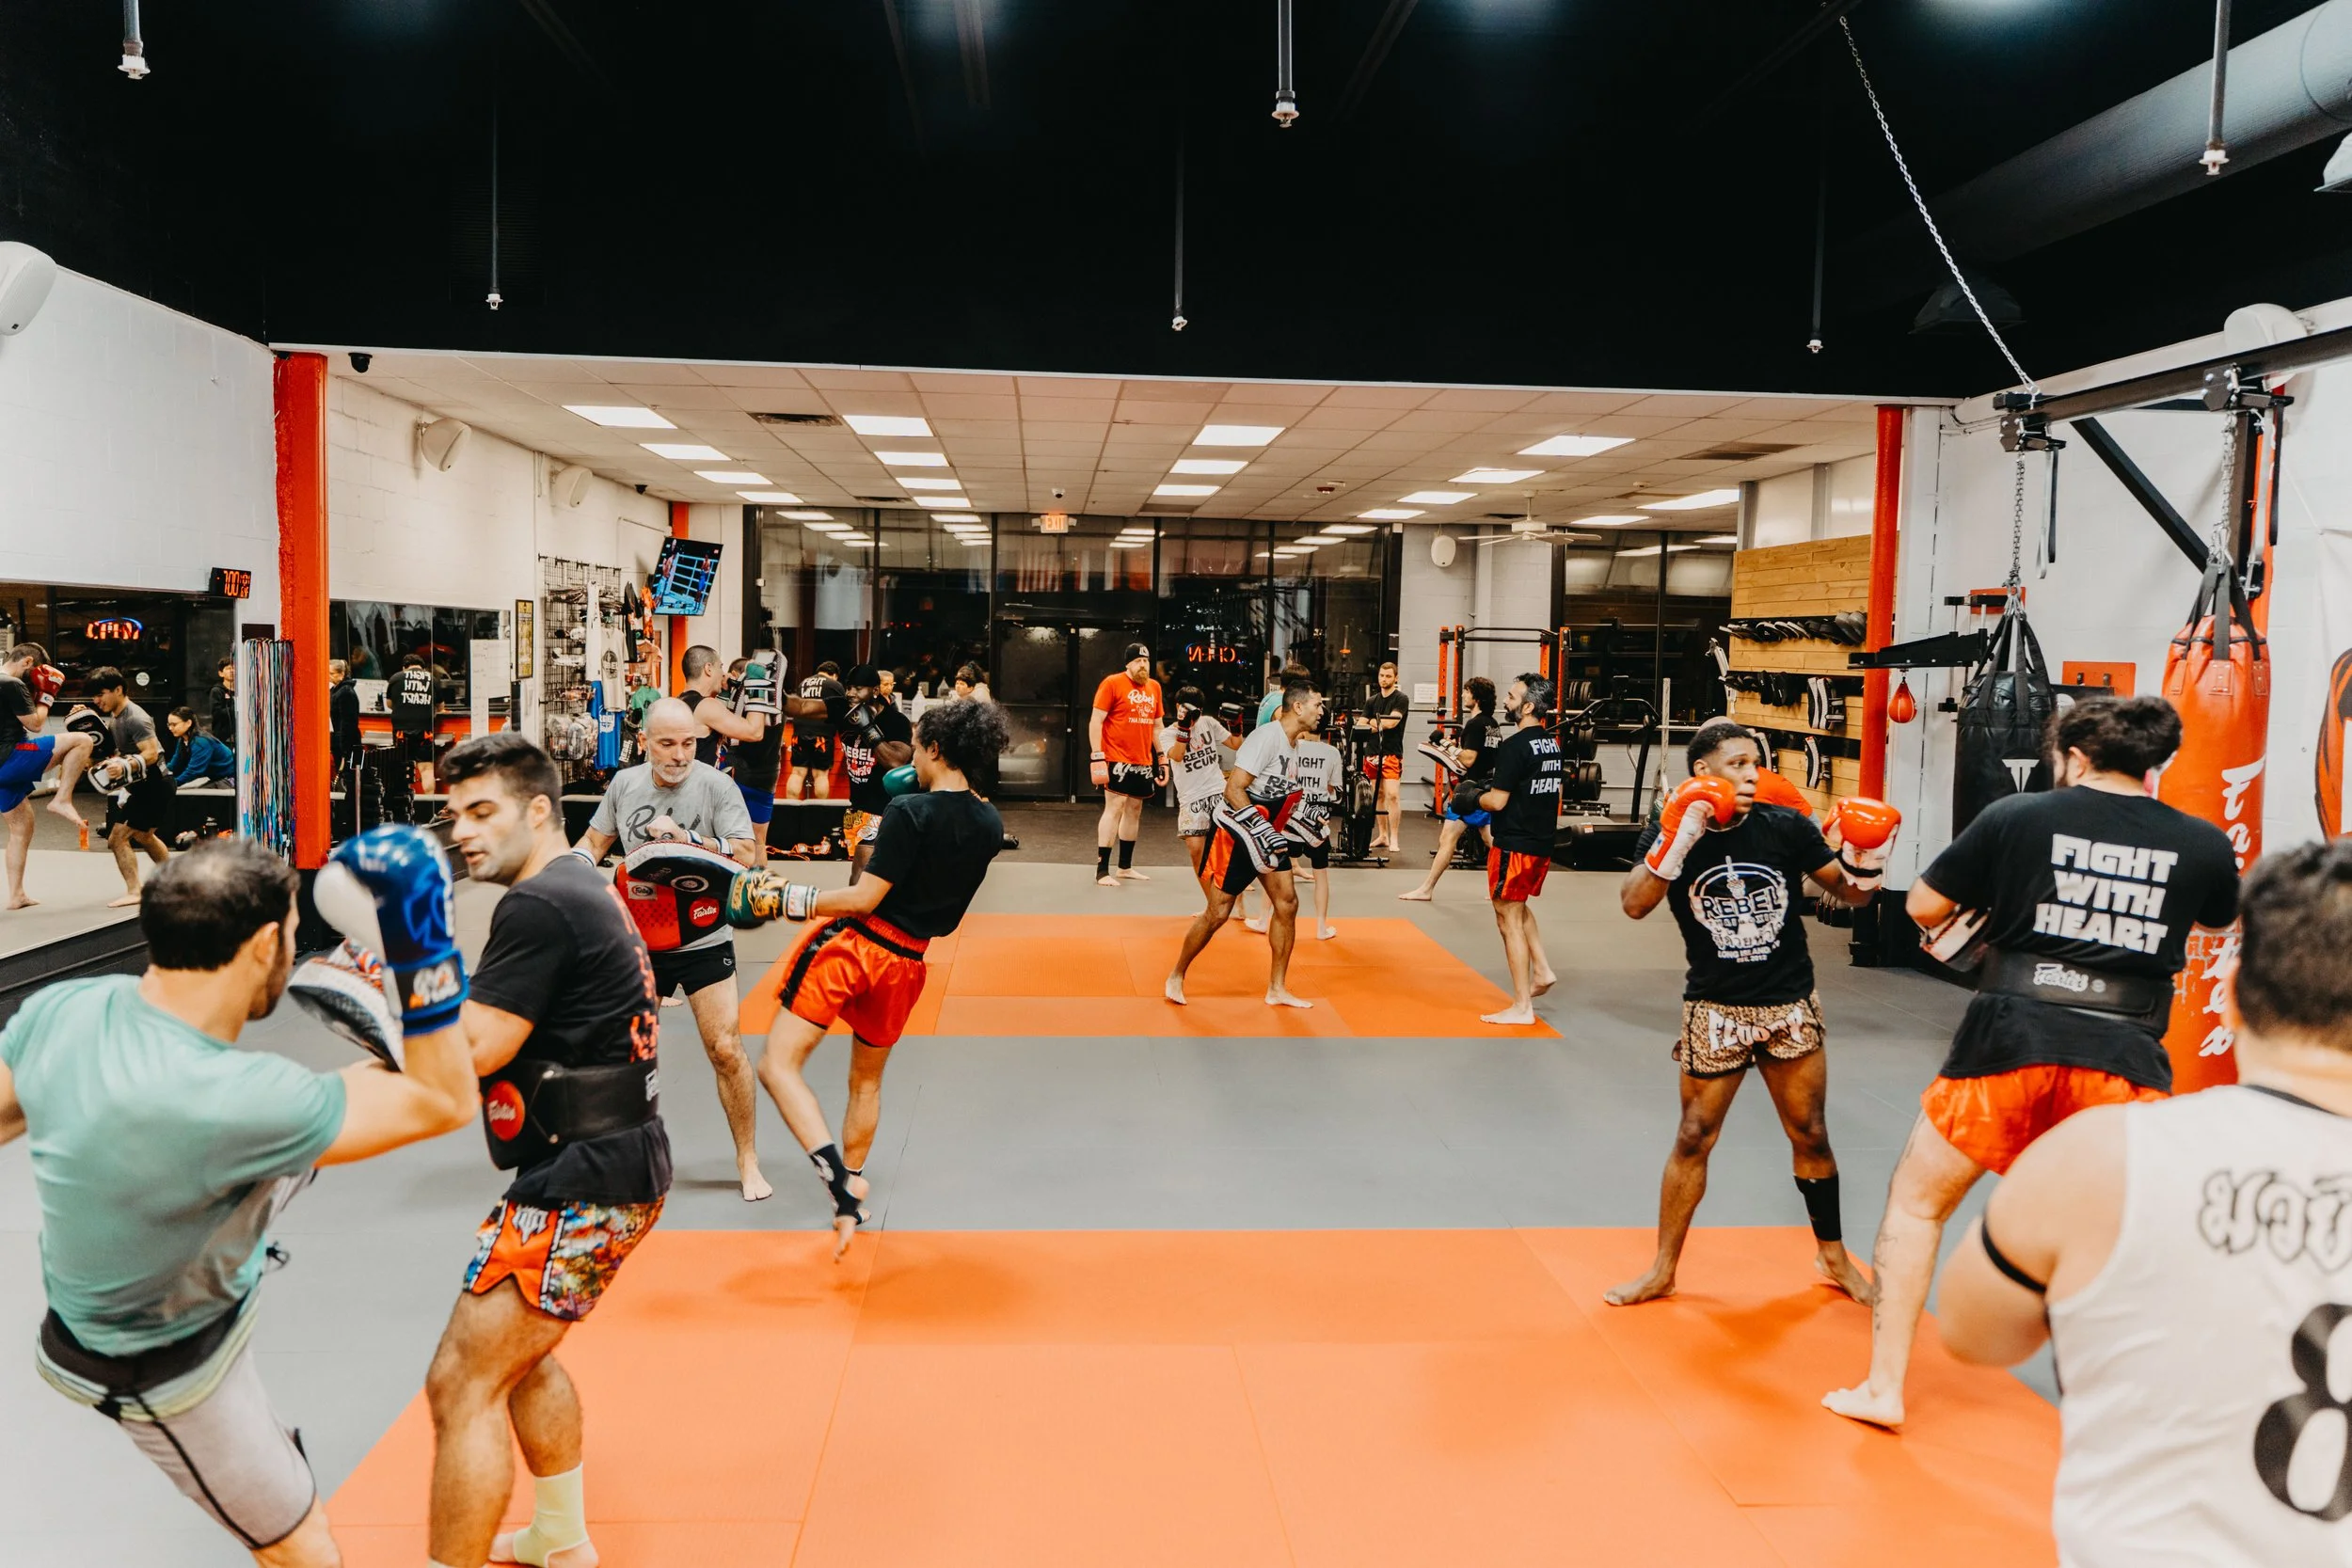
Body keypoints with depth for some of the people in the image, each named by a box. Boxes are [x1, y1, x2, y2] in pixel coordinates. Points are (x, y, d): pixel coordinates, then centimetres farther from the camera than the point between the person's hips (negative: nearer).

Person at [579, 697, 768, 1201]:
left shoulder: (716, 786, -11)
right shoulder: (624, 784, 1)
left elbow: (748, 855, -18)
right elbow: (593, 841, 15)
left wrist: (687, 838, -28)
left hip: (704, 940, -3)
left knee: (726, 1051, -7)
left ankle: (748, 1162, 7)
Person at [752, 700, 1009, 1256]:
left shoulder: (909, 810, -17)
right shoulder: (990, 824, 2)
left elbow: (864, 898, -18)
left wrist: (799, 900, -6)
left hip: (853, 943, -7)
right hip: (905, 962, 7)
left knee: (778, 1064, -5)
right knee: (867, 1081, 25)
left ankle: (836, 1174, -20)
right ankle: (850, 1196, 38)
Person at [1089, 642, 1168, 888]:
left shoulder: (1154, 687, 12)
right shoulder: (1113, 683, -8)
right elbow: (1095, 721, -10)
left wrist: (1162, 757, 16)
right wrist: (1097, 757, -17)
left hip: (1143, 762, 7)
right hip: (1117, 759, -7)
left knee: (1134, 810, 12)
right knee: (1114, 808, -11)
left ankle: (1125, 867, 22)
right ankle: (1102, 871, -8)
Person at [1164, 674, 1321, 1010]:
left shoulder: (1294, 744, 9)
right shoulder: (1267, 737, -21)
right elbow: (1234, 789, -25)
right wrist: (1260, 830, -30)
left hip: (1268, 833, 9)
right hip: (1239, 833, -9)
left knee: (1287, 903, 2)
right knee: (1218, 912, -3)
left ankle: (1277, 989, 12)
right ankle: (1176, 976, 17)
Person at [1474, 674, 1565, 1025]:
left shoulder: (1514, 746, -19)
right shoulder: (1552, 742, 9)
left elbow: (1497, 801, -20)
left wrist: (1470, 798, -1)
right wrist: (1488, 786, 14)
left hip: (1514, 844, -9)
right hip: (1541, 841, 9)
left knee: (1509, 919, 0)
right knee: (1518, 907, 28)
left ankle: (1522, 1007, 3)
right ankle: (1542, 970, 21)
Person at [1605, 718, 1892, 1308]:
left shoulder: (1786, 826, -8)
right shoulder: (1672, 833, -9)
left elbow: (1850, 892, 1)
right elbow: (1634, 903, -25)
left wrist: (1865, 854, -19)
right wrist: (1679, 838, -35)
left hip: (1790, 1005, 1)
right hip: (1715, 1010, -1)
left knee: (1811, 1135, 12)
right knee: (1694, 1138, 4)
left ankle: (1833, 1255, 34)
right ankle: (1663, 1271, 18)